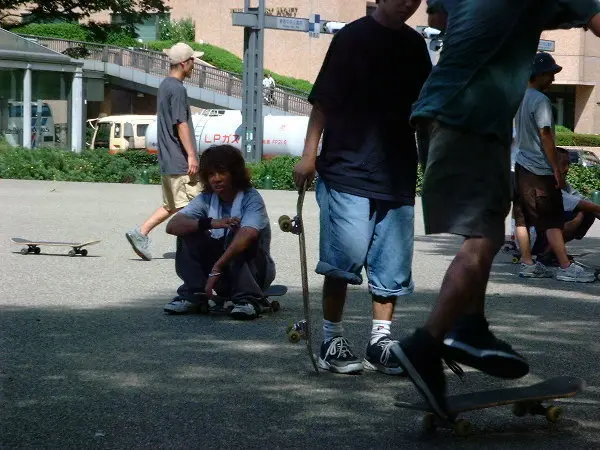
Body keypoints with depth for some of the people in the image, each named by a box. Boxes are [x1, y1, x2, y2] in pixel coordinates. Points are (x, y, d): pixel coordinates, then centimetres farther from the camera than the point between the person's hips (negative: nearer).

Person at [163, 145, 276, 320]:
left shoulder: (251, 198, -18)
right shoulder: (206, 199, -4)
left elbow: (247, 235, -38)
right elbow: (172, 226, -17)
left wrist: (217, 267, -46)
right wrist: (209, 223, -34)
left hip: (256, 271, -4)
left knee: (236, 232, -32)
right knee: (189, 233, -15)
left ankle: (248, 300, -31)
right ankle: (192, 296, -15)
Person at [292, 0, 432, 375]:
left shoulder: (415, 44, 14)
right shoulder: (353, 37, -2)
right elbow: (324, 100, -4)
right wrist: (309, 155, -10)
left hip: (398, 176, 6)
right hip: (348, 171, -5)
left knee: (393, 265, 5)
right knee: (346, 256, -10)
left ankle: (380, 342, 13)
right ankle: (332, 340, 3)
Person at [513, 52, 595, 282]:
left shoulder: (521, 98, 12)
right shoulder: (540, 101, -15)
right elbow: (545, 136, -19)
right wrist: (557, 169, -15)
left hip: (522, 165, 9)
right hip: (540, 169, -9)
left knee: (523, 217, 7)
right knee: (553, 220, -7)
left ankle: (527, 264, 10)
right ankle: (566, 267, -7)